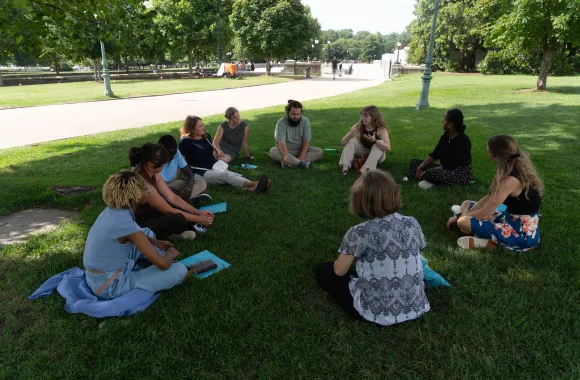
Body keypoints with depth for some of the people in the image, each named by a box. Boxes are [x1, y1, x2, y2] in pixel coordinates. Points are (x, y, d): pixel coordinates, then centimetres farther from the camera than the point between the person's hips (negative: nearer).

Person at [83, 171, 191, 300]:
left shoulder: (113, 210, -5)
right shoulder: (125, 223, -29)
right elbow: (163, 264, -26)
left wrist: (155, 242, 11)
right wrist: (170, 253, -4)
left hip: (99, 275, 9)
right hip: (109, 287, -9)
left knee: (147, 233, 20)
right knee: (180, 270, -14)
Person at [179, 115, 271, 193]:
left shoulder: (207, 137, 14)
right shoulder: (186, 142, -7)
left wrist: (218, 163, 14)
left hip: (214, 168, 7)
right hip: (202, 173, -7)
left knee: (234, 175, -23)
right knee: (226, 175, -33)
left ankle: (254, 188, -51)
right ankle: (253, 184, -54)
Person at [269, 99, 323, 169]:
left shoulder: (306, 122, -7)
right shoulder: (281, 123, -15)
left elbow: (306, 141, -13)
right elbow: (281, 142, -27)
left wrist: (302, 157, -30)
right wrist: (285, 156, -47)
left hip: (301, 150, 3)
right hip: (286, 151, -2)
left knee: (319, 151, -21)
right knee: (273, 151, -32)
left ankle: (290, 163, -37)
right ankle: (301, 163, -40)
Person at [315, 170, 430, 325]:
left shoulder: (358, 233, -19)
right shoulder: (412, 224, -6)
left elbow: (339, 271, -6)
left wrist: (350, 255, 16)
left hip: (377, 313, -6)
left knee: (322, 270, 10)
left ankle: (364, 314, 12)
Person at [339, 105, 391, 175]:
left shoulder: (381, 129, -22)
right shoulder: (358, 126, -15)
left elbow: (388, 148, -34)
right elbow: (343, 143, -17)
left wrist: (374, 141, -49)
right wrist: (350, 135, -38)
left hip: (376, 155, -2)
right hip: (362, 153, 2)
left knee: (380, 143, -31)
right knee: (352, 140, -19)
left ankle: (364, 169, -45)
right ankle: (345, 167, -35)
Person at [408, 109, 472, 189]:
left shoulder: (463, 140, -21)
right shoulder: (445, 136, 2)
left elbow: (451, 165, -23)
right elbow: (434, 154, 4)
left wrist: (427, 172, -23)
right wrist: (420, 167, -10)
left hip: (461, 174, -8)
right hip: (446, 169, 8)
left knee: (429, 173, -34)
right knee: (415, 162, 2)